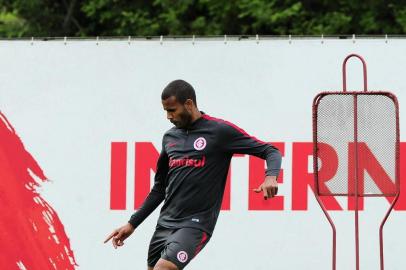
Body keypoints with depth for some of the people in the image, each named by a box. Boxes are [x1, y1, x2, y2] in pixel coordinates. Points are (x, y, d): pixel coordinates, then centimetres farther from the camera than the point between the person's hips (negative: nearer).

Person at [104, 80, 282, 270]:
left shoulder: (220, 131, -6)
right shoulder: (170, 137, 13)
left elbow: (270, 151, -5)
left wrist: (271, 176, -26)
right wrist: (132, 224, 20)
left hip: (196, 224, -7)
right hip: (165, 222, 7)